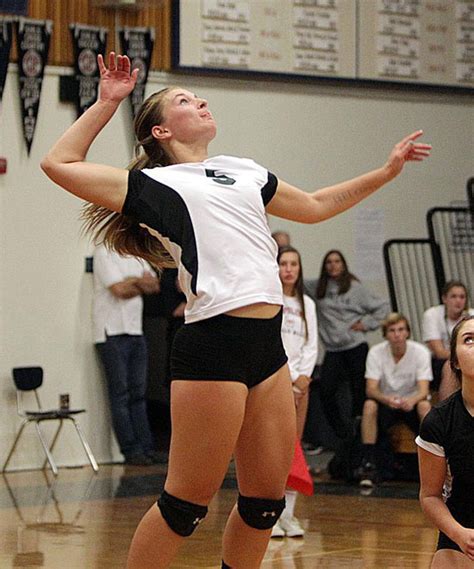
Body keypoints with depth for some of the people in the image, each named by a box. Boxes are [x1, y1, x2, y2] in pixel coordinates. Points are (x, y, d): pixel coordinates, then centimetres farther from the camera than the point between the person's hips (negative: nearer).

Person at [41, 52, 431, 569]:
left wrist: (386, 172, 35)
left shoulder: (245, 172, 23)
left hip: (267, 345, 7)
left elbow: (315, 206, 36)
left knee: (266, 496, 9)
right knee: (187, 502, -3)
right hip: (212, 346, -7)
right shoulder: (155, 185, 5)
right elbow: (59, 164, 0)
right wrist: (107, 103, 5)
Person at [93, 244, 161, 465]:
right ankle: (131, 451, -2)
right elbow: (119, 289, -16)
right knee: (120, 395, -3)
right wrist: (140, 282, 0)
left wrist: (133, 283, -8)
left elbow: (154, 285, 10)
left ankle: (146, 448, 8)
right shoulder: (105, 251, -8)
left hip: (135, 331, 7)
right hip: (112, 333, -7)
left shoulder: (136, 254, 16)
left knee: (138, 394, 7)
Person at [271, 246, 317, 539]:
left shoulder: (307, 304, 15)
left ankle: (288, 514, 6)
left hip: (299, 380, 5)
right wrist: (289, 378, -11)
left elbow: (311, 344, 12)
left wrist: (304, 376, -3)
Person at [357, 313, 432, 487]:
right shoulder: (376, 352, -11)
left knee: (424, 405, -34)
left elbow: (424, 390, -22)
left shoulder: (420, 352, -13)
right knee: (369, 405, -31)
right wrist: (387, 399, -44)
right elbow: (371, 389, -20)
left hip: (411, 402, -1)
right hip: (386, 403, 1)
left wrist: (412, 400, -47)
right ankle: (368, 463, -30)